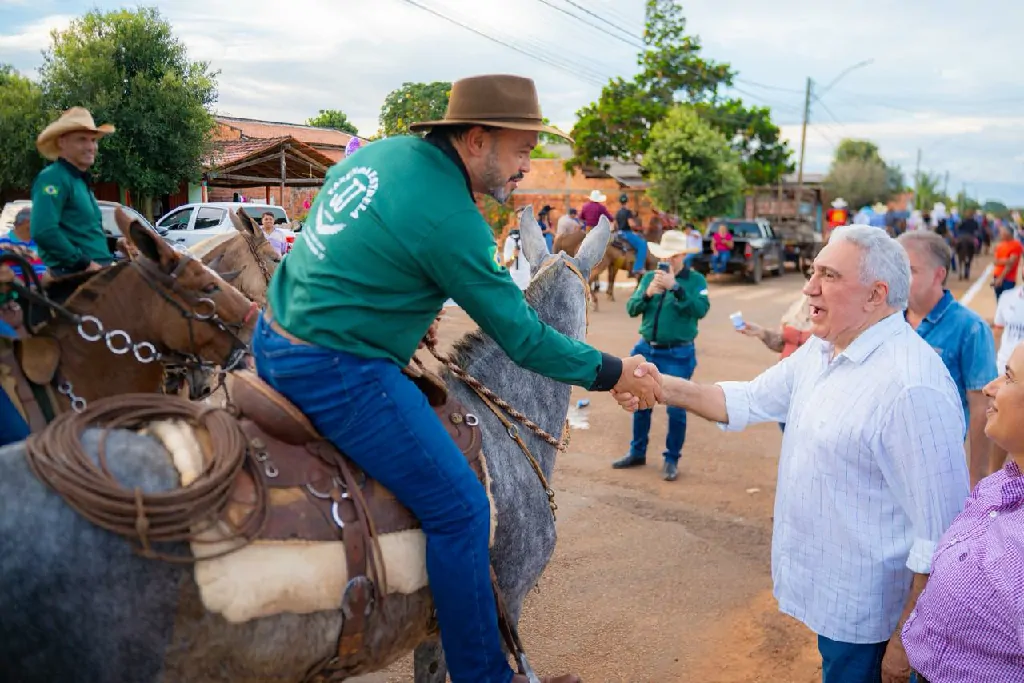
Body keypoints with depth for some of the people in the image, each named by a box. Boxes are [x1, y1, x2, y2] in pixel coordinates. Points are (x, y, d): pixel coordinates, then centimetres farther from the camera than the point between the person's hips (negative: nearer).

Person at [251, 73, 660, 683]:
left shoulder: (384, 150, 6)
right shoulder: (452, 220, -19)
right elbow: (522, 337, -14)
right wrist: (613, 373, -2)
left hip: (272, 338, 10)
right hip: (335, 374, -10)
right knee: (460, 507, -2)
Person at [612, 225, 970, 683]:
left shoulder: (913, 386, -28)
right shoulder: (820, 349, 0)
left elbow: (939, 531, -25)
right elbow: (751, 400, 10)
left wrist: (906, 643, -20)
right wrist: (666, 389, -5)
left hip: (862, 609, -8)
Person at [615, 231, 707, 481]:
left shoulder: (695, 280, -5)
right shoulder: (649, 277, 5)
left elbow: (701, 309, -21)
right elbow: (631, 309, 0)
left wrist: (675, 287, -26)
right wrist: (647, 293, -18)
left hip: (678, 354, -4)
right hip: (647, 350, 4)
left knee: (676, 408, 2)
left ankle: (672, 459, 17)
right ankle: (637, 453, 29)